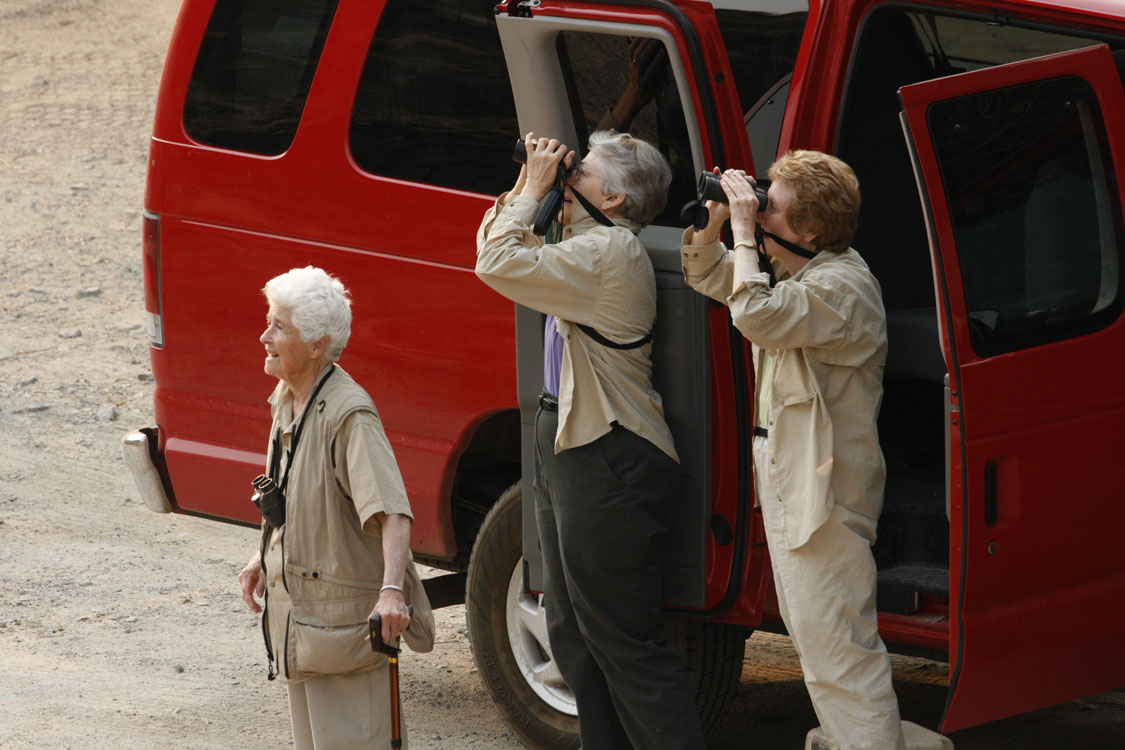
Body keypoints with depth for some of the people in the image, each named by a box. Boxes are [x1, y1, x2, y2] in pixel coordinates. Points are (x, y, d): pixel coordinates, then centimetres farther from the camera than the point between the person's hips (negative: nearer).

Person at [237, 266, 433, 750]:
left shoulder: (348, 414, -23)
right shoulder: (287, 398, 6)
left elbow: (391, 511, -33)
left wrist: (391, 589, -45)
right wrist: (264, 558, 22)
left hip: (343, 612, -9)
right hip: (296, 610, 9)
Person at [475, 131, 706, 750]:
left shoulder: (609, 251, -18)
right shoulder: (588, 247, 13)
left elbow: (498, 264, -22)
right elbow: (494, 247, 23)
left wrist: (532, 191, -10)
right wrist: (527, 186, 9)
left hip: (607, 463, -11)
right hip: (569, 446, 11)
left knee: (623, 639, -9)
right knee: (574, 632, 17)